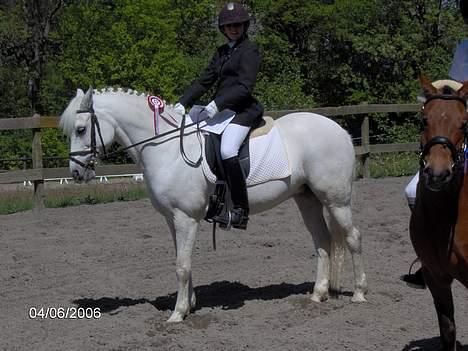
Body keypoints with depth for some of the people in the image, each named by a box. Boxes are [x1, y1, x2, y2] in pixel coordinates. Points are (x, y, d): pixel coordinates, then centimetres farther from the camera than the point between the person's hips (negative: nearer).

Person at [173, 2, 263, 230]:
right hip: (221, 109, 10)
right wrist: (183, 103, 6)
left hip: (243, 110, -10)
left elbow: (245, 86, -15)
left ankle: (241, 211, -26)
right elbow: (205, 80, 18)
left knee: (227, 151, -32)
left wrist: (218, 103, -25)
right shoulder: (222, 52, 21)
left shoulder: (249, 50, -4)